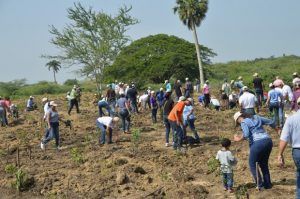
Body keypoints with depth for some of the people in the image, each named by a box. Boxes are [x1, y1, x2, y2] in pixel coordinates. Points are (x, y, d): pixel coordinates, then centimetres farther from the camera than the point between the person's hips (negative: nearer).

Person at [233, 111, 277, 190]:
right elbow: (271, 122, 23)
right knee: (264, 164, 22)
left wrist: (240, 139, 0)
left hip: (258, 143, -7)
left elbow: (246, 134, -17)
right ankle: (267, 184, 24)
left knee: (253, 164, 10)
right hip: (268, 141, 7)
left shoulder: (244, 122, -1)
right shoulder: (256, 117, 18)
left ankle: (260, 185, 6)